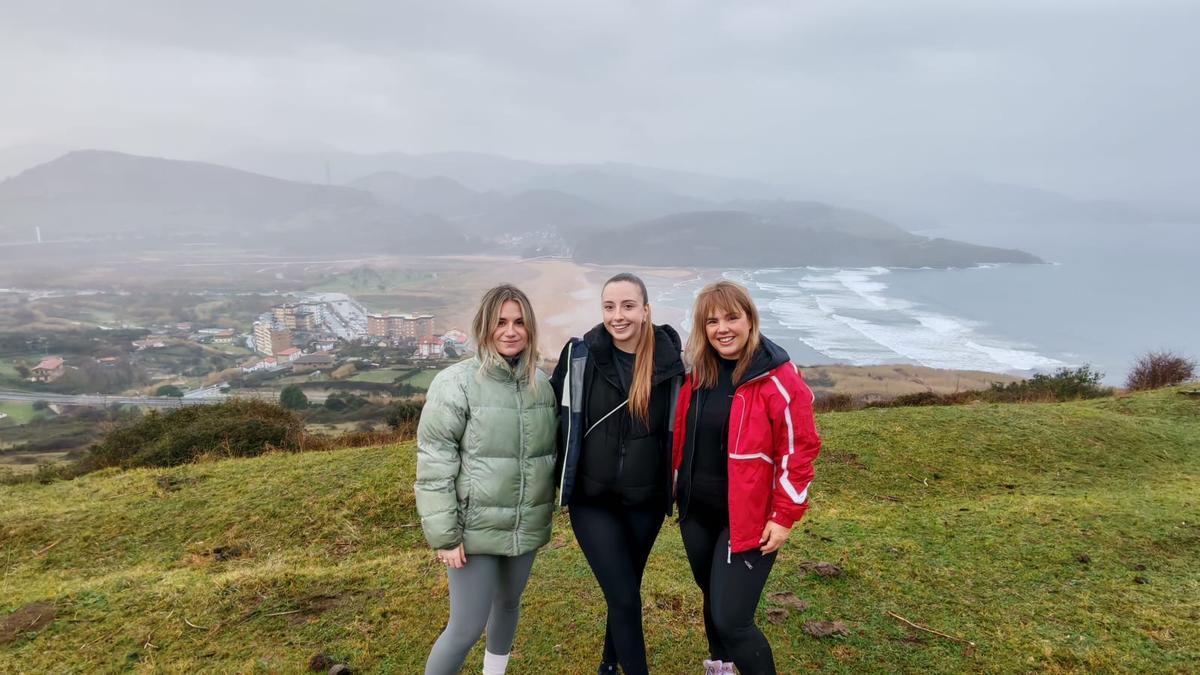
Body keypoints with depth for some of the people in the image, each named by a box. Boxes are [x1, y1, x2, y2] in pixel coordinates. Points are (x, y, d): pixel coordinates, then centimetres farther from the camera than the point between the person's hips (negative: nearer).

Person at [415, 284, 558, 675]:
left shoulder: (541, 383, 1)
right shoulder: (456, 383, -15)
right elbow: (433, 464, -14)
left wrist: (548, 511, 16)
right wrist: (444, 535, -15)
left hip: (526, 525, 5)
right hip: (476, 527, -5)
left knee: (509, 604, 23)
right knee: (467, 627, -1)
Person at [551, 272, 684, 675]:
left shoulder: (670, 361, -7)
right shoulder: (580, 356, -9)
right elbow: (554, 416, 1)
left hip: (646, 501, 2)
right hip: (592, 498, -2)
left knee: (624, 589, 18)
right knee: (625, 598, -6)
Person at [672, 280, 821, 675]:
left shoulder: (777, 377, -16)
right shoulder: (698, 373, 3)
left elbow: (799, 450, -14)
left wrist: (784, 517, -14)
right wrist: (677, 489, 15)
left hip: (748, 520, -6)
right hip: (696, 512, 6)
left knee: (732, 621, -7)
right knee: (712, 601, 22)